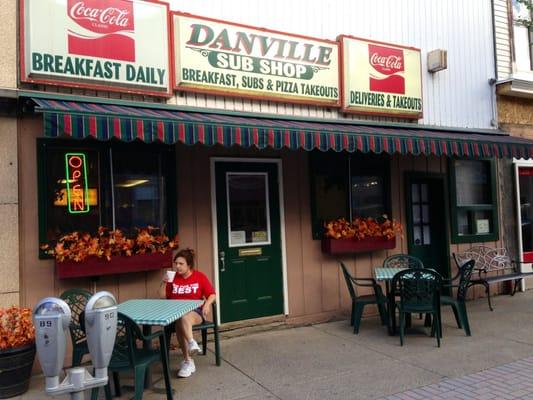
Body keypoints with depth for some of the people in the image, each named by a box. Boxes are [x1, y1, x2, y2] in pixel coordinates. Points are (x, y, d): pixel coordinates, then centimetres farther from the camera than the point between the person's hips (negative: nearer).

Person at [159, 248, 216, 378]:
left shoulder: (199, 276, 5)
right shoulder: (172, 277, 10)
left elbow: (212, 295, 5)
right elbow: (162, 297, 11)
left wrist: (207, 304, -16)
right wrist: (164, 283, -4)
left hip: (195, 311, -2)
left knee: (184, 318, -37)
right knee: (180, 320, -34)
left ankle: (187, 361, -35)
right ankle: (189, 358, -35)